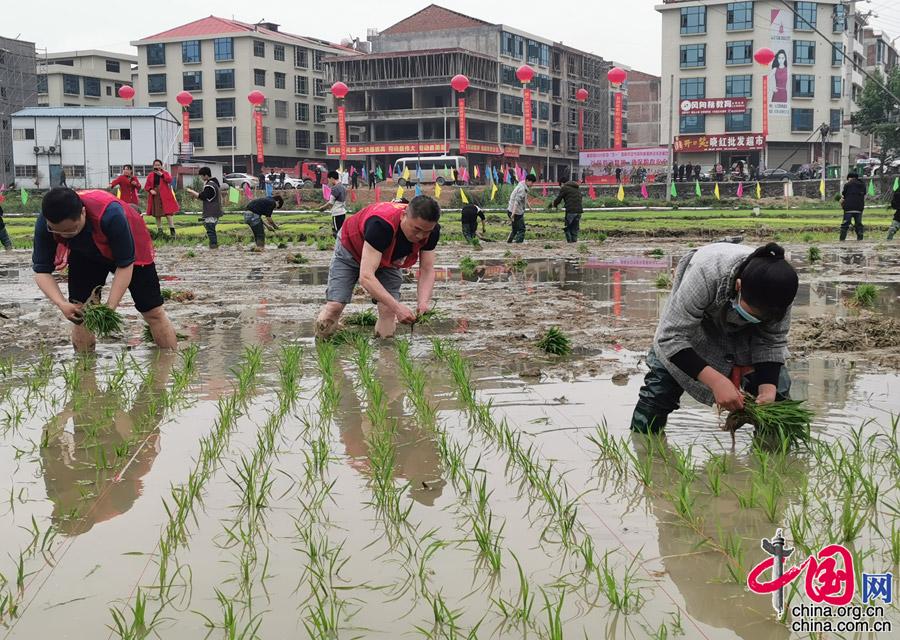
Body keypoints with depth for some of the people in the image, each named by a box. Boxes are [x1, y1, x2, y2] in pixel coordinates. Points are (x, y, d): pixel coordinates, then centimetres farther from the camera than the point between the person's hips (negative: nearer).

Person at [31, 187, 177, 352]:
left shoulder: (110, 215, -44)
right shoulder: (44, 224, -32)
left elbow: (125, 265, -34)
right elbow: (41, 270, -26)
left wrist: (109, 308, -38)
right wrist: (62, 304, -42)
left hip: (131, 248, -3)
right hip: (86, 254, 3)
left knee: (153, 312, -1)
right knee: (80, 313, -6)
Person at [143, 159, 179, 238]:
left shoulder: (165, 173, 7)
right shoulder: (150, 175, 12)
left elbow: (169, 180, -13)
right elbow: (146, 186, 10)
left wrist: (161, 175, -21)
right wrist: (150, 190, -10)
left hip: (164, 196, -3)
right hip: (155, 196, 3)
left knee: (168, 213, -11)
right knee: (157, 214, 6)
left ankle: (172, 230, -8)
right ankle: (159, 230, 14)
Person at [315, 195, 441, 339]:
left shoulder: (430, 231, -29)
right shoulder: (381, 224, -46)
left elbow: (427, 270, -21)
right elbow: (366, 276, -49)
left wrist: (423, 302, -41)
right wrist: (397, 306, -57)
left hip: (388, 260, 4)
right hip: (351, 250, -4)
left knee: (388, 311, -15)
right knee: (334, 306, -16)